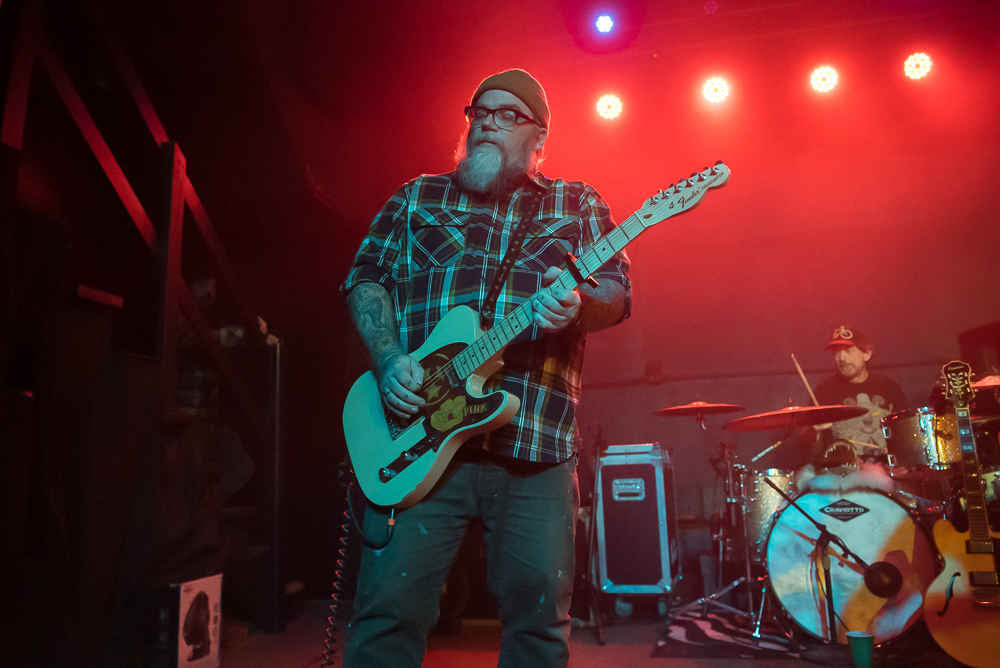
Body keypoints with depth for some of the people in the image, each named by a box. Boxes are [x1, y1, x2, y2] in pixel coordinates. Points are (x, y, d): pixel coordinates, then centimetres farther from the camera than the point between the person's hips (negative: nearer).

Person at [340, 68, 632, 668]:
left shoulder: (577, 205, 15)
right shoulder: (416, 198, 17)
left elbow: (617, 290, 5)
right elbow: (366, 277, 11)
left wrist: (577, 306, -19)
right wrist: (388, 360, -6)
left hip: (536, 444, 1)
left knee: (540, 615, 7)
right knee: (390, 607, -2)